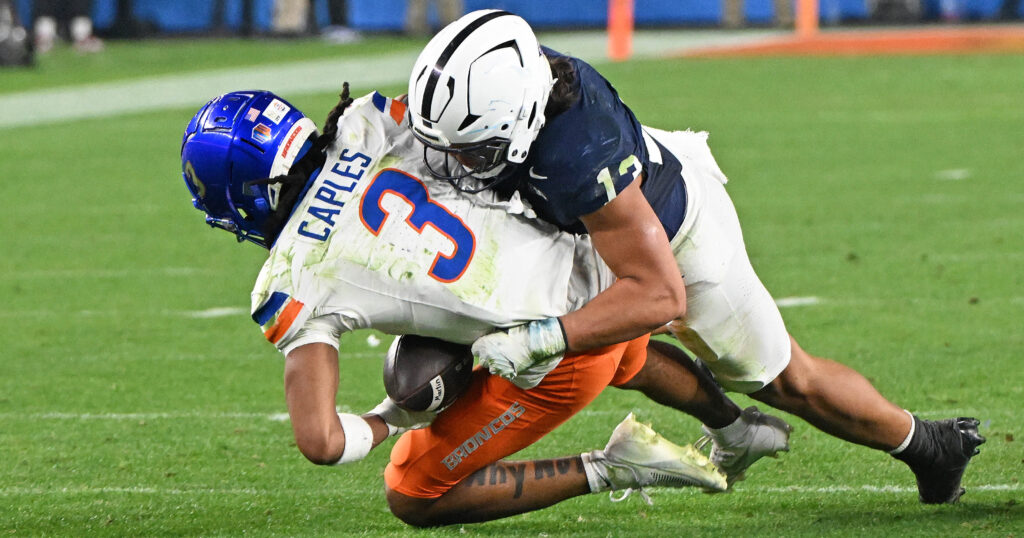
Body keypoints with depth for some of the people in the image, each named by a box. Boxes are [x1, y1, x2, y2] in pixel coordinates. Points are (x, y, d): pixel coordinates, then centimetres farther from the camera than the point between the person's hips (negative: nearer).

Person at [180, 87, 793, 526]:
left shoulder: (294, 291, -14)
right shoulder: (365, 127, -5)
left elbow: (321, 442, -20)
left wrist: (384, 423, 0)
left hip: (556, 357, -6)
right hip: (591, 268, 6)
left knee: (415, 498, 10)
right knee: (625, 359, 42)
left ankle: (608, 470, 4)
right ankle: (742, 427, 64)